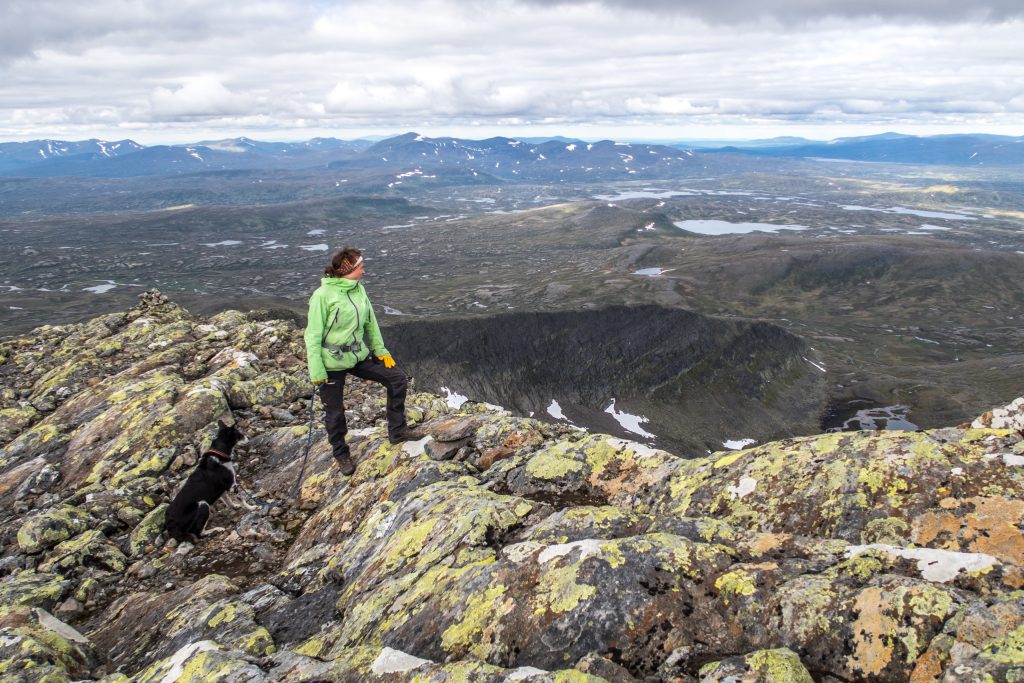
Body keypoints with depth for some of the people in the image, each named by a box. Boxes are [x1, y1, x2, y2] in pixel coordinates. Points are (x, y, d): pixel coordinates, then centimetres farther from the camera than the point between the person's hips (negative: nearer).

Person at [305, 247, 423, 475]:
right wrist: (316, 371, -18)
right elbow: (313, 335, -16)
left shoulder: (359, 289, 0)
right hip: (332, 362, -6)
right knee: (335, 412, 7)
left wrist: (381, 350, 12)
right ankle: (341, 454, 32)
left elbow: (370, 323, 12)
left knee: (398, 378, 3)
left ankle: (397, 430, 16)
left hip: (359, 355, 6)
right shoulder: (323, 295, -19)